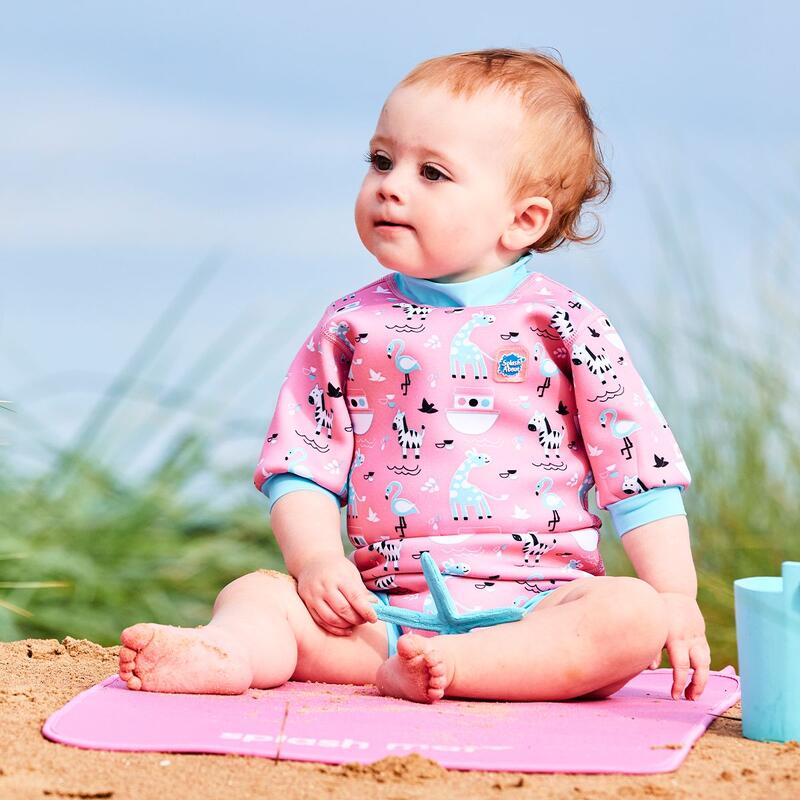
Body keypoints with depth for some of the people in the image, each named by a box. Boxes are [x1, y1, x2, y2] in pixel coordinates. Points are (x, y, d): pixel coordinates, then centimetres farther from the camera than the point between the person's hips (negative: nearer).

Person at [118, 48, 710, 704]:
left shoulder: (563, 324, 2)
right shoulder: (352, 325, 9)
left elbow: (641, 467, 2)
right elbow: (303, 464, 8)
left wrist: (675, 597, -6)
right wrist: (317, 559, -10)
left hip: (536, 602, -2)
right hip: (385, 610, 2)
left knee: (632, 617, -30)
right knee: (254, 593, -14)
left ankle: (419, 669, -40)